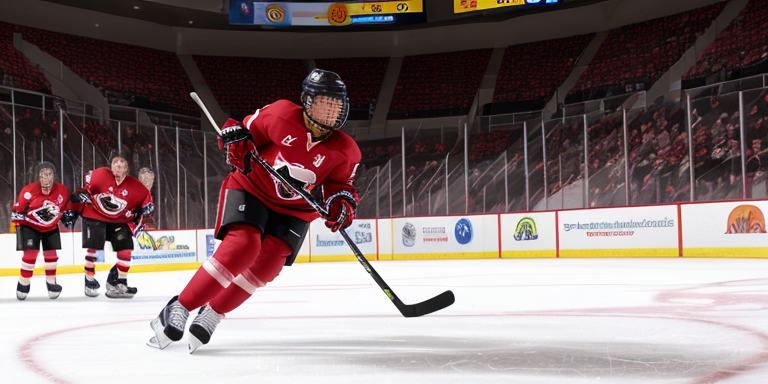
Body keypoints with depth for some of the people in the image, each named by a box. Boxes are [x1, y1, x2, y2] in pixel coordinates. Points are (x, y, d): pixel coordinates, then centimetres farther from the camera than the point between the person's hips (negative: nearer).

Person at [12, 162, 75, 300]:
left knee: (51, 254, 3)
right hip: (30, 225, -3)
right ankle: (23, 284, 3)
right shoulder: (29, 191, -24)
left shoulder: (63, 191, -16)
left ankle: (51, 283, 20)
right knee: (31, 253, -12)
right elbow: (17, 209, -11)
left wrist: (66, 217, 2)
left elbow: (64, 207, 6)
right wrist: (17, 223, -14)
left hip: (51, 227, 3)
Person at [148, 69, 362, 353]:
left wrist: (342, 201, -21)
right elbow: (250, 129, 0)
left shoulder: (345, 151, -10)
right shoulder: (282, 115, -15)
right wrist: (237, 140, -21)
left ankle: (212, 314, 3)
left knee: (267, 264, -16)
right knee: (242, 245, -25)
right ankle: (179, 308, -15)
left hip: (295, 209, 3)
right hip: (251, 188, -3)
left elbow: (339, 183, 1)